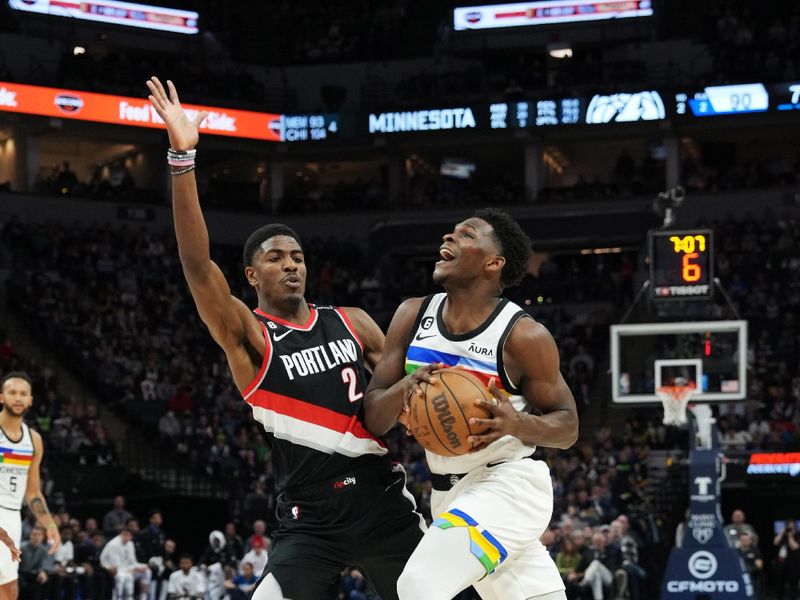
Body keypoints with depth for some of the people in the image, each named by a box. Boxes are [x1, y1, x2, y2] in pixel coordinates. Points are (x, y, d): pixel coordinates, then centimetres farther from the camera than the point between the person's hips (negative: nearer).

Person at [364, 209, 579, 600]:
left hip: (509, 484, -6)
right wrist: (404, 387, -21)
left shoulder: (523, 335, -14)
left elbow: (567, 426, -6)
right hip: (449, 492, 6)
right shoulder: (413, 317, 0)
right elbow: (374, 418, 1)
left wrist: (518, 424, -27)